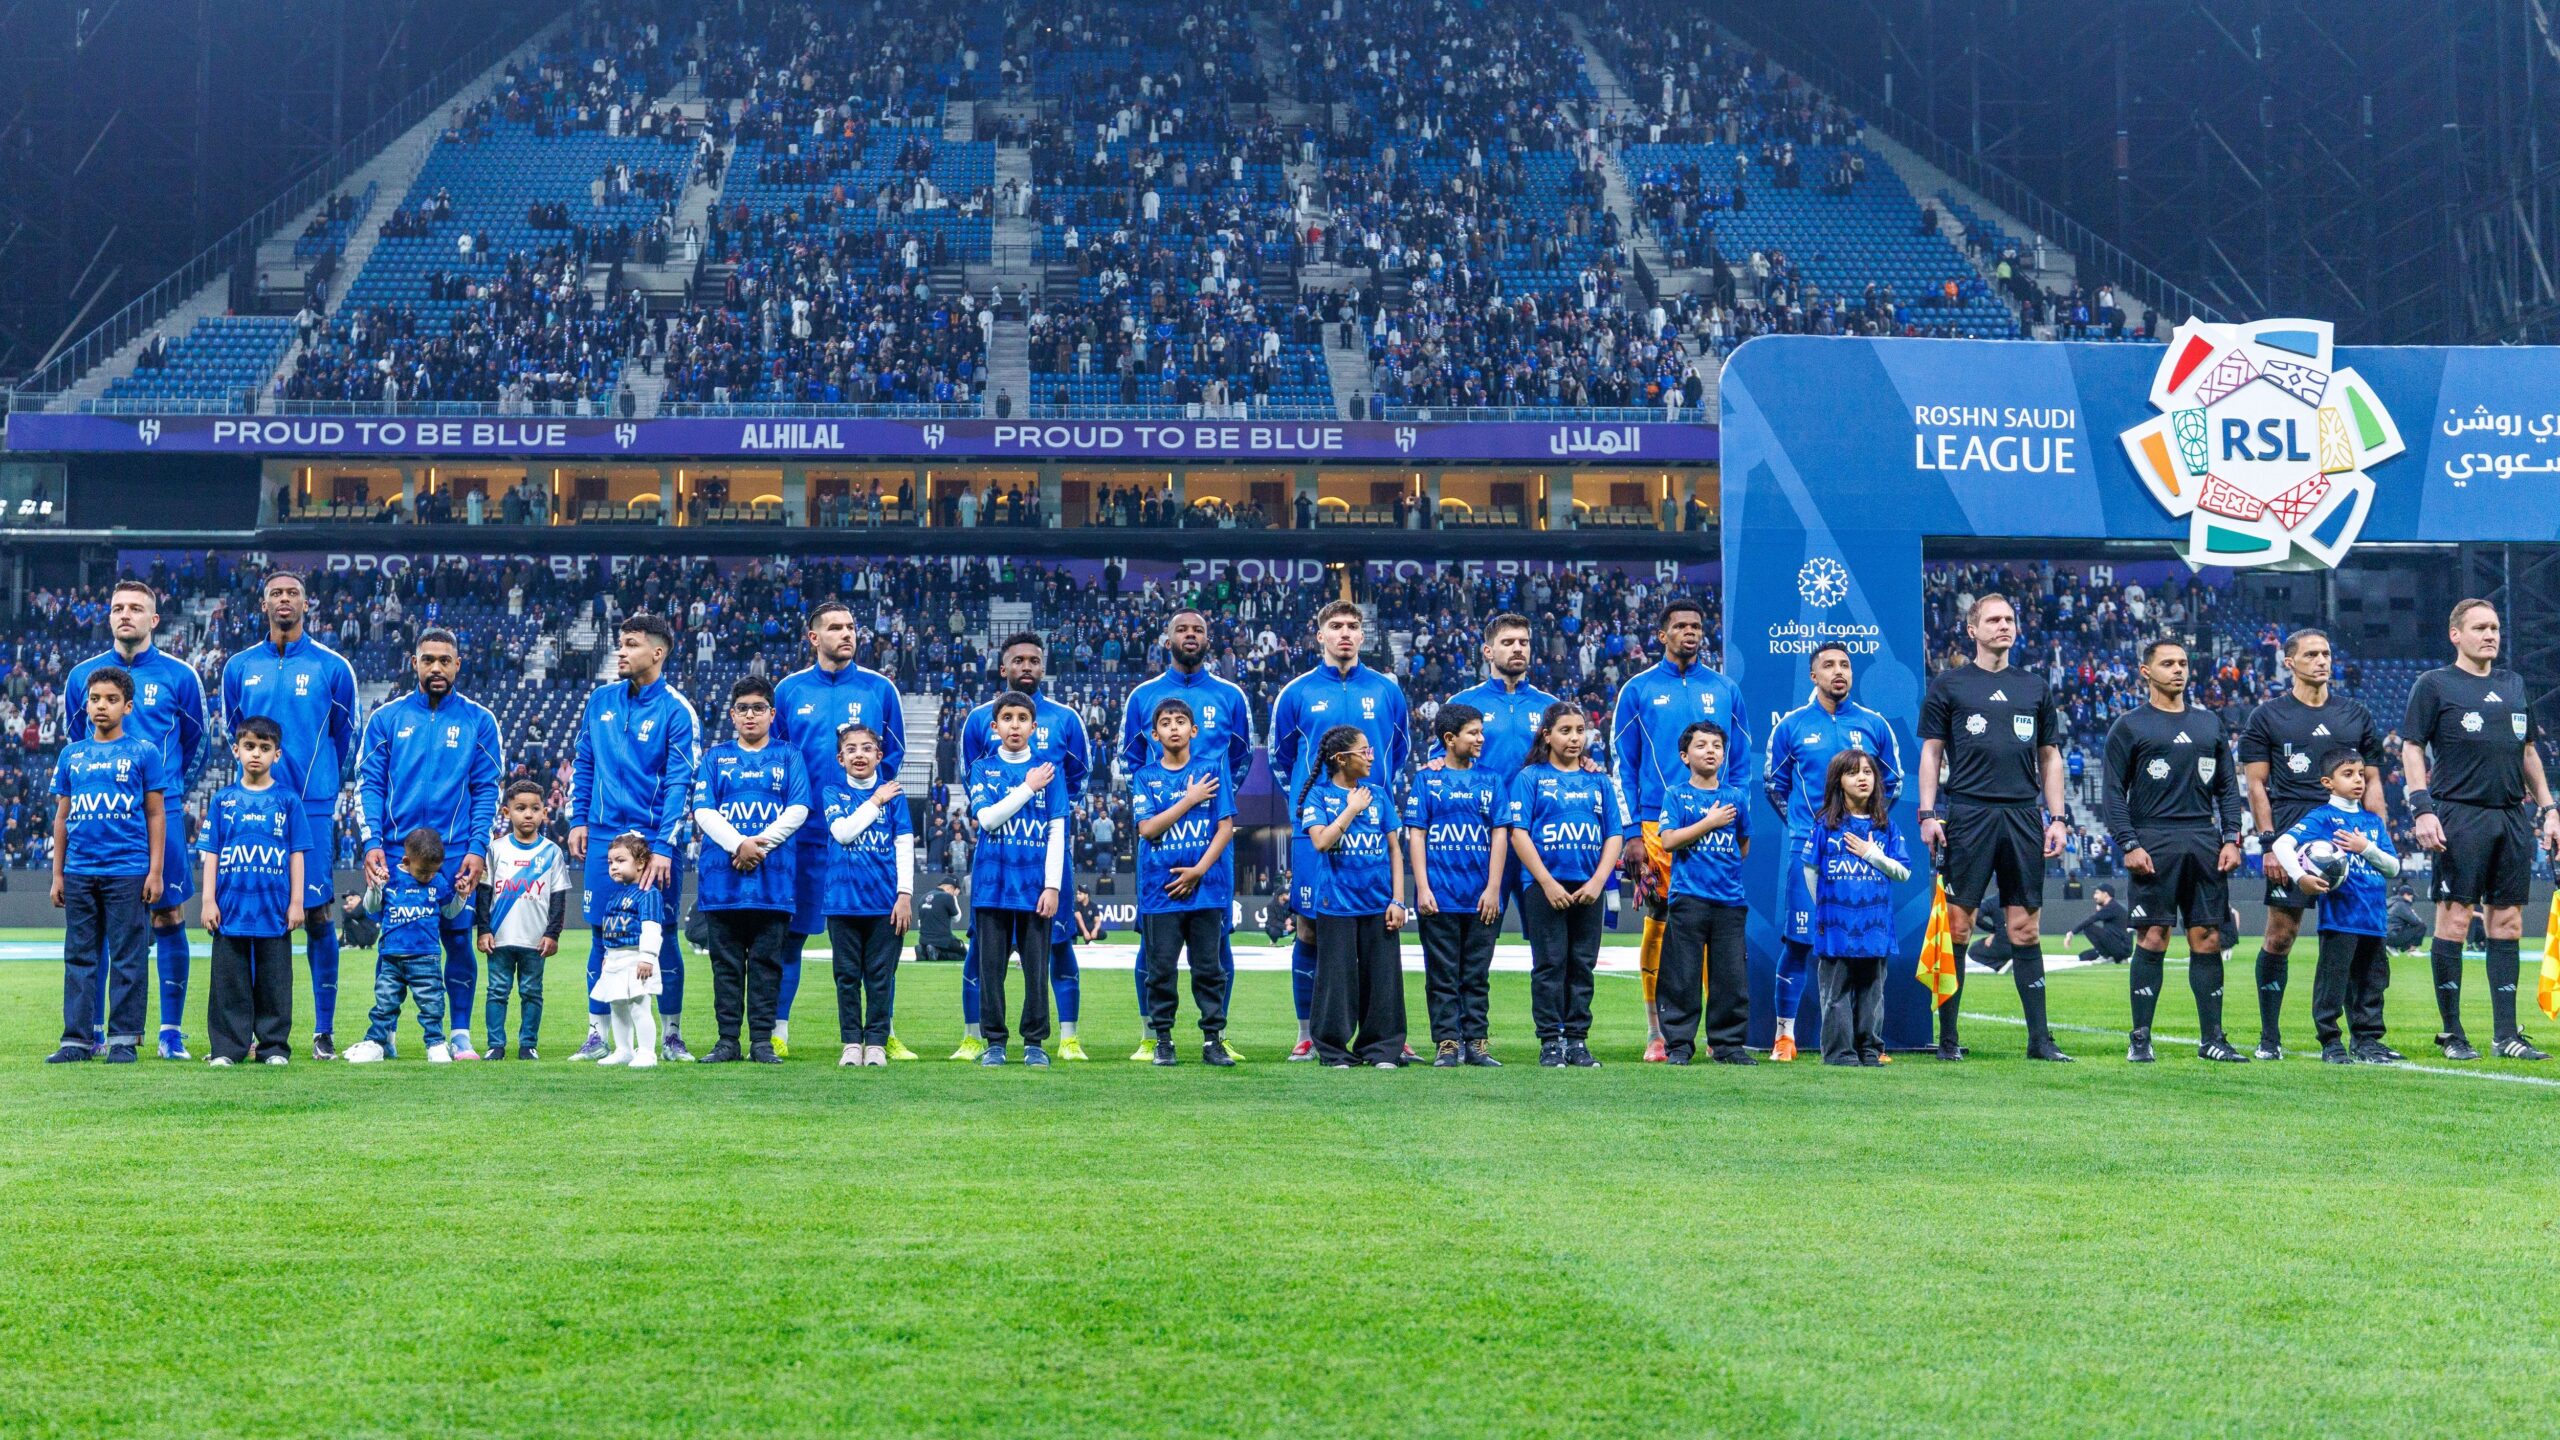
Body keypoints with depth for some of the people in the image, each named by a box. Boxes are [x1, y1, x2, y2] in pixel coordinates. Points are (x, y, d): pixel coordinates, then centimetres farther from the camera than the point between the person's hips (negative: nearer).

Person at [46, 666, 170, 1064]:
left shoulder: (143, 752, 2)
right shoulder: (71, 755, 11)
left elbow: (156, 815, 2)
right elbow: (62, 817, 15)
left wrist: (155, 871, -4)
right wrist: (57, 873, 11)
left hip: (128, 871, -4)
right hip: (80, 873, 4)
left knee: (127, 958, -1)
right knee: (79, 957, 6)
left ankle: (124, 1039, 4)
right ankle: (78, 1039, 10)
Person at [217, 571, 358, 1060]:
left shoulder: (332, 667, 3)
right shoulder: (240, 668, 9)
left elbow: (345, 737, 12)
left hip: (314, 809, -2)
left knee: (318, 914, -4)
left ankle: (324, 1030, 1)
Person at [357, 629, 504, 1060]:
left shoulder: (478, 721, 7)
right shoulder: (386, 718, 7)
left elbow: (487, 790, 4)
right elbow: (369, 784, 4)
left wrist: (477, 849, -6)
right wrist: (372, 843, -8)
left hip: (456, 854, 0)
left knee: (459, 940, -2)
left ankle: (460, 1034, 7)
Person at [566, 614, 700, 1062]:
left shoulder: (677, 711, -6)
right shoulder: (601, 701, 9)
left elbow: (680, 785, -11)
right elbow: (583, 764, 18)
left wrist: (663, 848, -18)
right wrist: (577, 820, 9)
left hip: (655, 840, -4)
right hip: (604, 837, 4)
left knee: (661, 936, -1)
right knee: (601, 936, 4)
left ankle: (672, 1036, 10)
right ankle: (597, 1035, 11)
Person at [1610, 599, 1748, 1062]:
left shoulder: (1725, 691, 12)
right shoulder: (1639, 690, 6)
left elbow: (1740, 764, 14)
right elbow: (1623, 766, 5)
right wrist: (1631, 833, -4)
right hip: (1657, 827, -2)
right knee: (1658, 924, -3)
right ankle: (1658, 1032, 5)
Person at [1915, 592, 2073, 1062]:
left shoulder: (2035, 688, 15)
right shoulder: (1948, 685, 6)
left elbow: (2050, 758, 18)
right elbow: (1931, 753, 5)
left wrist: (2057, 818, 9)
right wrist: (1928, 814, -5)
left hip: (2023, 818, 3)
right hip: (1967, 814, -3)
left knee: (2026, 929, 3)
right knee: (1957, 925, -3)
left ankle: (2040, 1039, 6)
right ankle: (1947, 1037, 3)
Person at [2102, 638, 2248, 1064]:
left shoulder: (2209, 723, 17)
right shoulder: (2129, 726, 4)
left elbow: (2227, 788, 18)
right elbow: (2114, 793, 0)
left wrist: (2232, 838, 6)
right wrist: (2128, 845, -11)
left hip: (2205, 842, 4)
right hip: (2154, 843, -4)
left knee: (2208, 940, 2)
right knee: (2152, 938, -6)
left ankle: (2212, 1038, 6)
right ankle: (2140, 1039, -1)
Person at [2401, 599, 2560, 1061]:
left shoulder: (2513, 684, 19)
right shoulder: (2434, 685, 2)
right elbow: (2412, 748, -2)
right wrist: (2422, 809, -12)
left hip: (2512, 816, 5)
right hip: (2460, 814, -5)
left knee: (2508, 922, 4)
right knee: (2454, 919, -6)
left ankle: (2506, 1034, 8)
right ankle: (2452, 1033, 0)